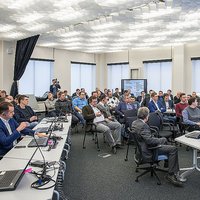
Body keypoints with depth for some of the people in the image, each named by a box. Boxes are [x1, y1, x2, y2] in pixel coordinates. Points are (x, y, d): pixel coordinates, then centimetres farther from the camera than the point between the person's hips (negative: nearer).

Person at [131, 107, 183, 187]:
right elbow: (149, 140, -32)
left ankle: (168, 162, 41)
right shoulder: (143, 125, -27)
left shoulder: (134, 122, 3)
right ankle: (171, 175, -6)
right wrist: (160, 140, -13)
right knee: (173, 149, -14)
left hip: (142, 147, 11)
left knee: (164, 139, 28)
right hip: (148, 151, -11)